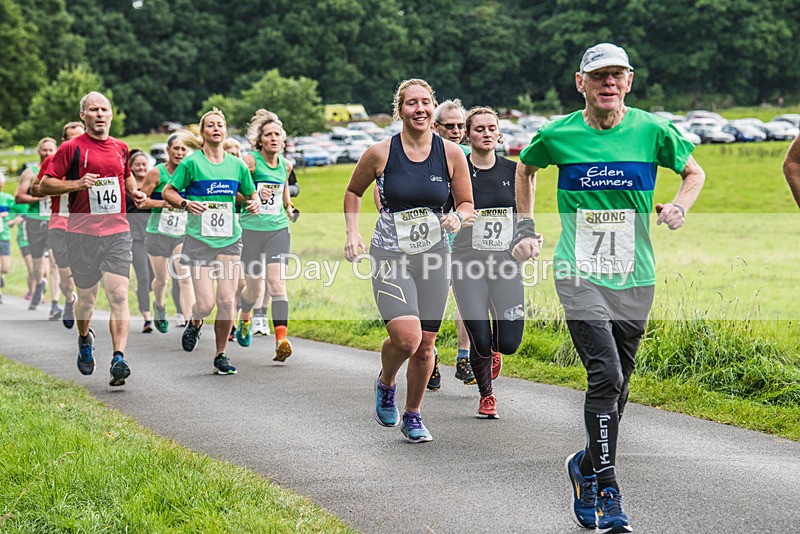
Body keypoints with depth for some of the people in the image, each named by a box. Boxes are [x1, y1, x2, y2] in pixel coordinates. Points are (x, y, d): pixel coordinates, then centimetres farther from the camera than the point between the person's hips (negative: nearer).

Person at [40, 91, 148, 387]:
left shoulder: (120, 148, 13)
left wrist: (135, 192, 14)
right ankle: (85, 339, 40)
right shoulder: (71, 148, -1)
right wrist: (77, 184, -15)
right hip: (82, 233, -2)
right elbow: (45, 185, -2)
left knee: (119, 295, -13)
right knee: (87, 297, 9)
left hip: (117, 232, 2)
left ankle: (118, 359, -18)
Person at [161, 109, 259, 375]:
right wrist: (186, 204, -15)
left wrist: (254, 203, -2)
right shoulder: (192, 162, -2)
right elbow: (167, 192, 3)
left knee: (226, 300, -5)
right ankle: (194, 324, 28)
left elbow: (251, 193, 20)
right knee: (205, 304, -9)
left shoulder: (237, 165, 8)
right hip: (199, 240, -3)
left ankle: (221, 356, 12)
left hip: (229, 239, 3)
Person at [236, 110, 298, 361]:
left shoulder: (285, 165, 8)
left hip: (278, 229, 2)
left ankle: (281, 340, -23)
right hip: (251, 229, -2)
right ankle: (244, 317, 42)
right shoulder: (250, 161, -8)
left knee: (276, 283, -14)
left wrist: (289, 208, 12)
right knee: (254, 289, 6)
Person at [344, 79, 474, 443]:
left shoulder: (451, 154, -3)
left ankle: (413, 416, 28)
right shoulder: (380, 153, -7)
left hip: (434, 255, 3)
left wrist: (457, 217, -14)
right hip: (389, 256, -2)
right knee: (406, 337, -19)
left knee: (425, 344, 6)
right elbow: (353, 192, 11)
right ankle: (385, 383, 15)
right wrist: (352, 233, -2)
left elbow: (467, 205, 8)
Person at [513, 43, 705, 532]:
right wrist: (526, 228, 14)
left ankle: (587, 468, 33)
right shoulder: (557, 135, -2)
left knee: (617, 385, 10)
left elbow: (695, 171, 15)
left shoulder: (652, 130, -1)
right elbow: (525, 168, 20)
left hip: (634, 278, 2)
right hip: (579, 275, -2)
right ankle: (607, 491, -7)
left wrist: (680, 206, -3)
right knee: (606, 376, -16)